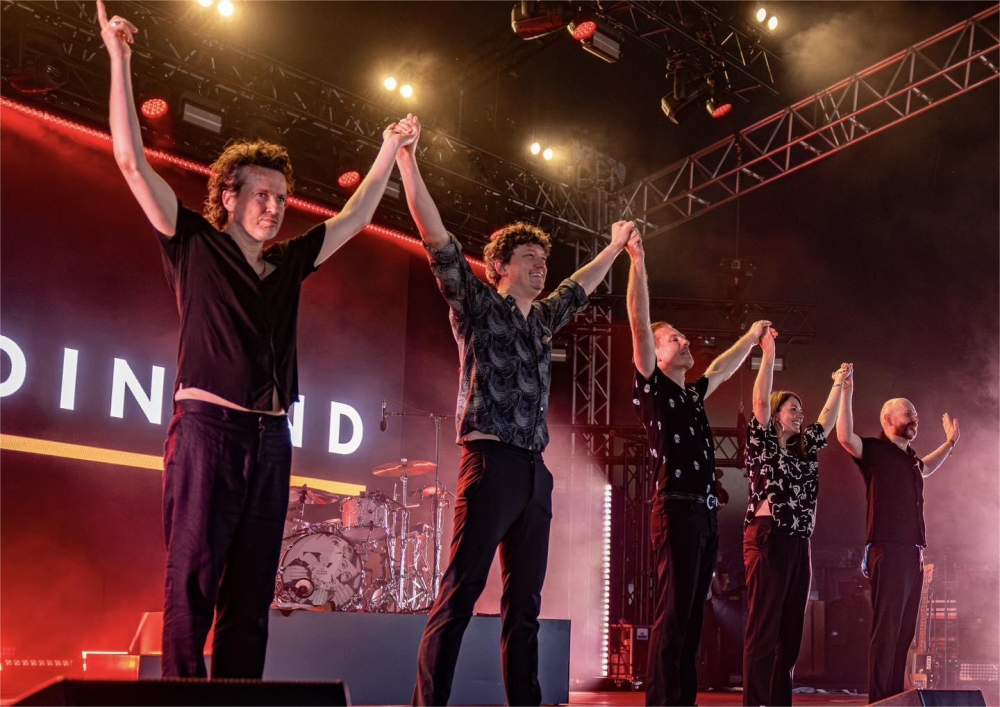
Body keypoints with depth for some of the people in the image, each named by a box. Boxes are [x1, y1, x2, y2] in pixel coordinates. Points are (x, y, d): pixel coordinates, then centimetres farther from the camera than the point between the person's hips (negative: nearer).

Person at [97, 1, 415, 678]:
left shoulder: (288, 263, 17)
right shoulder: (194, 245, 5)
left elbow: (355, 218, 29)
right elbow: (133, 160, -1)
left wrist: (390, 151, 29)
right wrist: (119, 59, -5)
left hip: (270, 437, 5)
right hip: (208, 426, -5)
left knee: (252, 590, 4)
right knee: (193, 579, -8)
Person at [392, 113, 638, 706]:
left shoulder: (540, 321, 21)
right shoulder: (476, 305, 3)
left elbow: (581, 287, 40)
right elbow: (437, 240, -5)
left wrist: (615, 248, 47)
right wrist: (407, 160, -11)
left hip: (535, 472, 7)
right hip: (491, 462, -7)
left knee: (525, 601, 7)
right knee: (461, 593, -11)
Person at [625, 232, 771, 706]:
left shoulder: (693, 395, 21)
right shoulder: (651, 387, 0)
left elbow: (724, 368, 41)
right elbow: (639, 323, -10)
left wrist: (752, 337, 51)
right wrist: (637, 262, -14)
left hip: (706, 513, 8)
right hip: (677, 510, -8)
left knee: (692, 616, 7)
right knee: (672, 616, -10)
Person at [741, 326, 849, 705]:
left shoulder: (804, 448, 19)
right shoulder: (762, 443, 0)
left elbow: (827, 417, 30)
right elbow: (760, 401, -12)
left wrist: (839, 385, 26)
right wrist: (768, 356, -17)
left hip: (799, 543, 7)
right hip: (768, 538, -7)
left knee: (790, 628, 7)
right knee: (764, 627, -9)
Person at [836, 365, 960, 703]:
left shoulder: (910, 457, 20)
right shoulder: (875, 449, -4)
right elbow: (845, 437, -25)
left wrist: (949, 443, 41)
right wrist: (846, 390, -28)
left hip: (912, 552, 9)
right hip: (888, 551, -9)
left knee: (904, 631, 11)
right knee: (886, 630, -10)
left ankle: (895, 699, 17)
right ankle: (879, 702, -9)